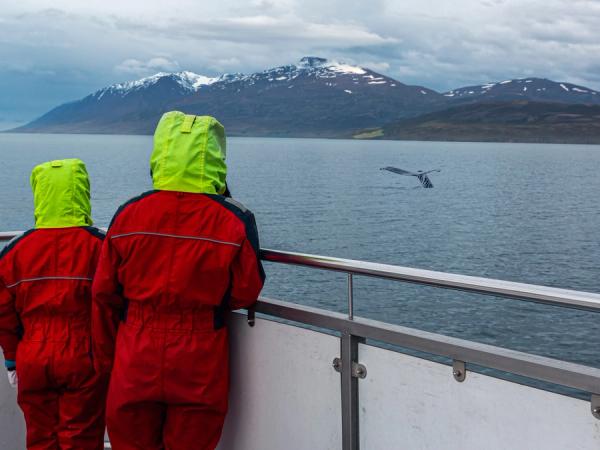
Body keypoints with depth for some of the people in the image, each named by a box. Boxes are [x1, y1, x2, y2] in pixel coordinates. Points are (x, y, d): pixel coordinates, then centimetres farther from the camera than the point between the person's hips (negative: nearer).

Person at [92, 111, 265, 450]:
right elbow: (246, 294, -4)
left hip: (134, 367, 2)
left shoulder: (128, 215, -5)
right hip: (200, 371, -1)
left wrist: (106, 363, 14)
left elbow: (105, 295, 2)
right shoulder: (234, 220, -11)